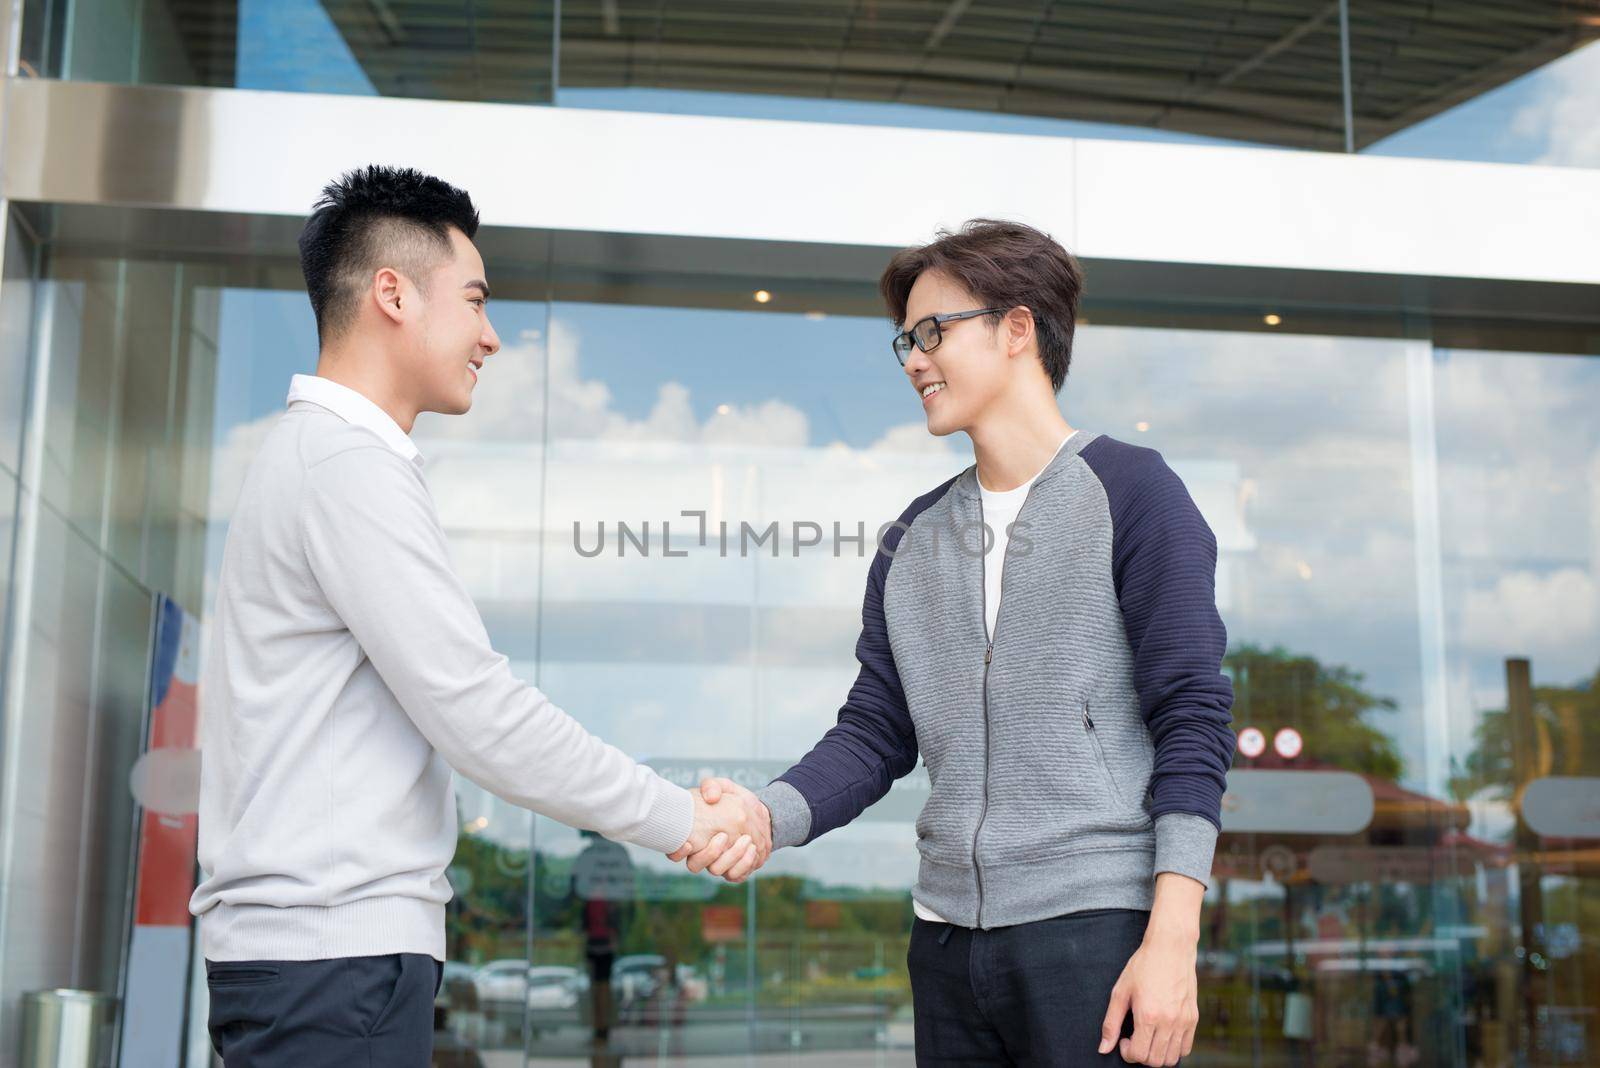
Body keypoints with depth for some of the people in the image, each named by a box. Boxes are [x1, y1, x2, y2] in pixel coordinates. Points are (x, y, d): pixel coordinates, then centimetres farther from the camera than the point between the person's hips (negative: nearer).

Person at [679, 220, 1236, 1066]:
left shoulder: (1128, 491, -2)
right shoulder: (912, 540, 15)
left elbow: (1192, 722, -8)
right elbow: (874, 734, 9)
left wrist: (1172, 941, -15)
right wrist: (769, 814, -11)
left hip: (1095, 930, -5)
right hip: (947, 934, 5)